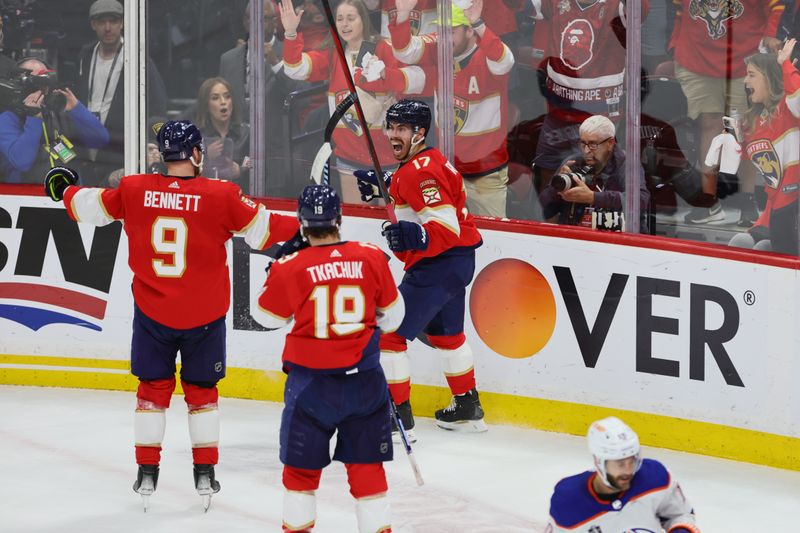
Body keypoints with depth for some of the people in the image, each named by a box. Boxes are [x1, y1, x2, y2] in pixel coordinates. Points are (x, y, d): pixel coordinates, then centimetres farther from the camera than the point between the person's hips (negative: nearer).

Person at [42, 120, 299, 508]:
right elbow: (262, 229, -9)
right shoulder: (221, 195, -15)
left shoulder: (133, 190, -8)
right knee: (201, 390, 14)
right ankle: (205, 474, 17)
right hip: (204, 315, -1)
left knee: (153, 388, 14)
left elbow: (90, 208, 6)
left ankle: (147, 472, 14)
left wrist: (65, 190, 26)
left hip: (152, 313, 1)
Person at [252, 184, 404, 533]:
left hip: (312, 380, -2)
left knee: (302, 459, 13)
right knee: (365, 459, 12)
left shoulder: (290, 268, -12)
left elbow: (267, 316, 3)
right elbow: (392, 312, 8)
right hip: (364, 378, 2)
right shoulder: (371, 258, -5)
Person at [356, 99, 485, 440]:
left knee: (389, 332, -10)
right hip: (457, 261, 11)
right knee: (445, 332, 28)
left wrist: (412, 237, -42)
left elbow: (446, 228, -27)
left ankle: (399, 417, -10)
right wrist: (379, 184, 20)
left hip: (438, 265, -11)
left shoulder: (420, 171, -21)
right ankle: (468, 409, 41)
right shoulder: (430, 160, 11)